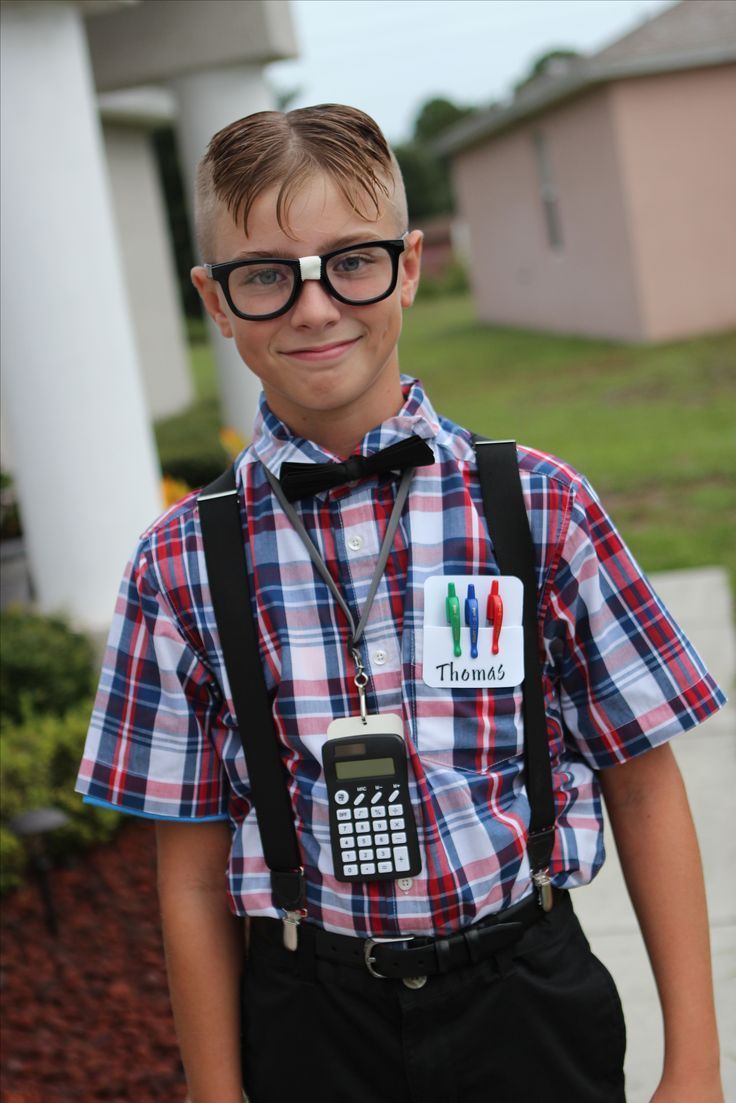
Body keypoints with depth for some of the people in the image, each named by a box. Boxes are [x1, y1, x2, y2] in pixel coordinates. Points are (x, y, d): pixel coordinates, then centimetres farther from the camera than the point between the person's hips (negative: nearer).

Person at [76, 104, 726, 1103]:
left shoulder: (541, 507, -7)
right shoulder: (181, 566, -6)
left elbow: (643, 787, -2)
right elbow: (193, 878, -1)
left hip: (527, 1001, 0)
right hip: (308, 1019, 1)